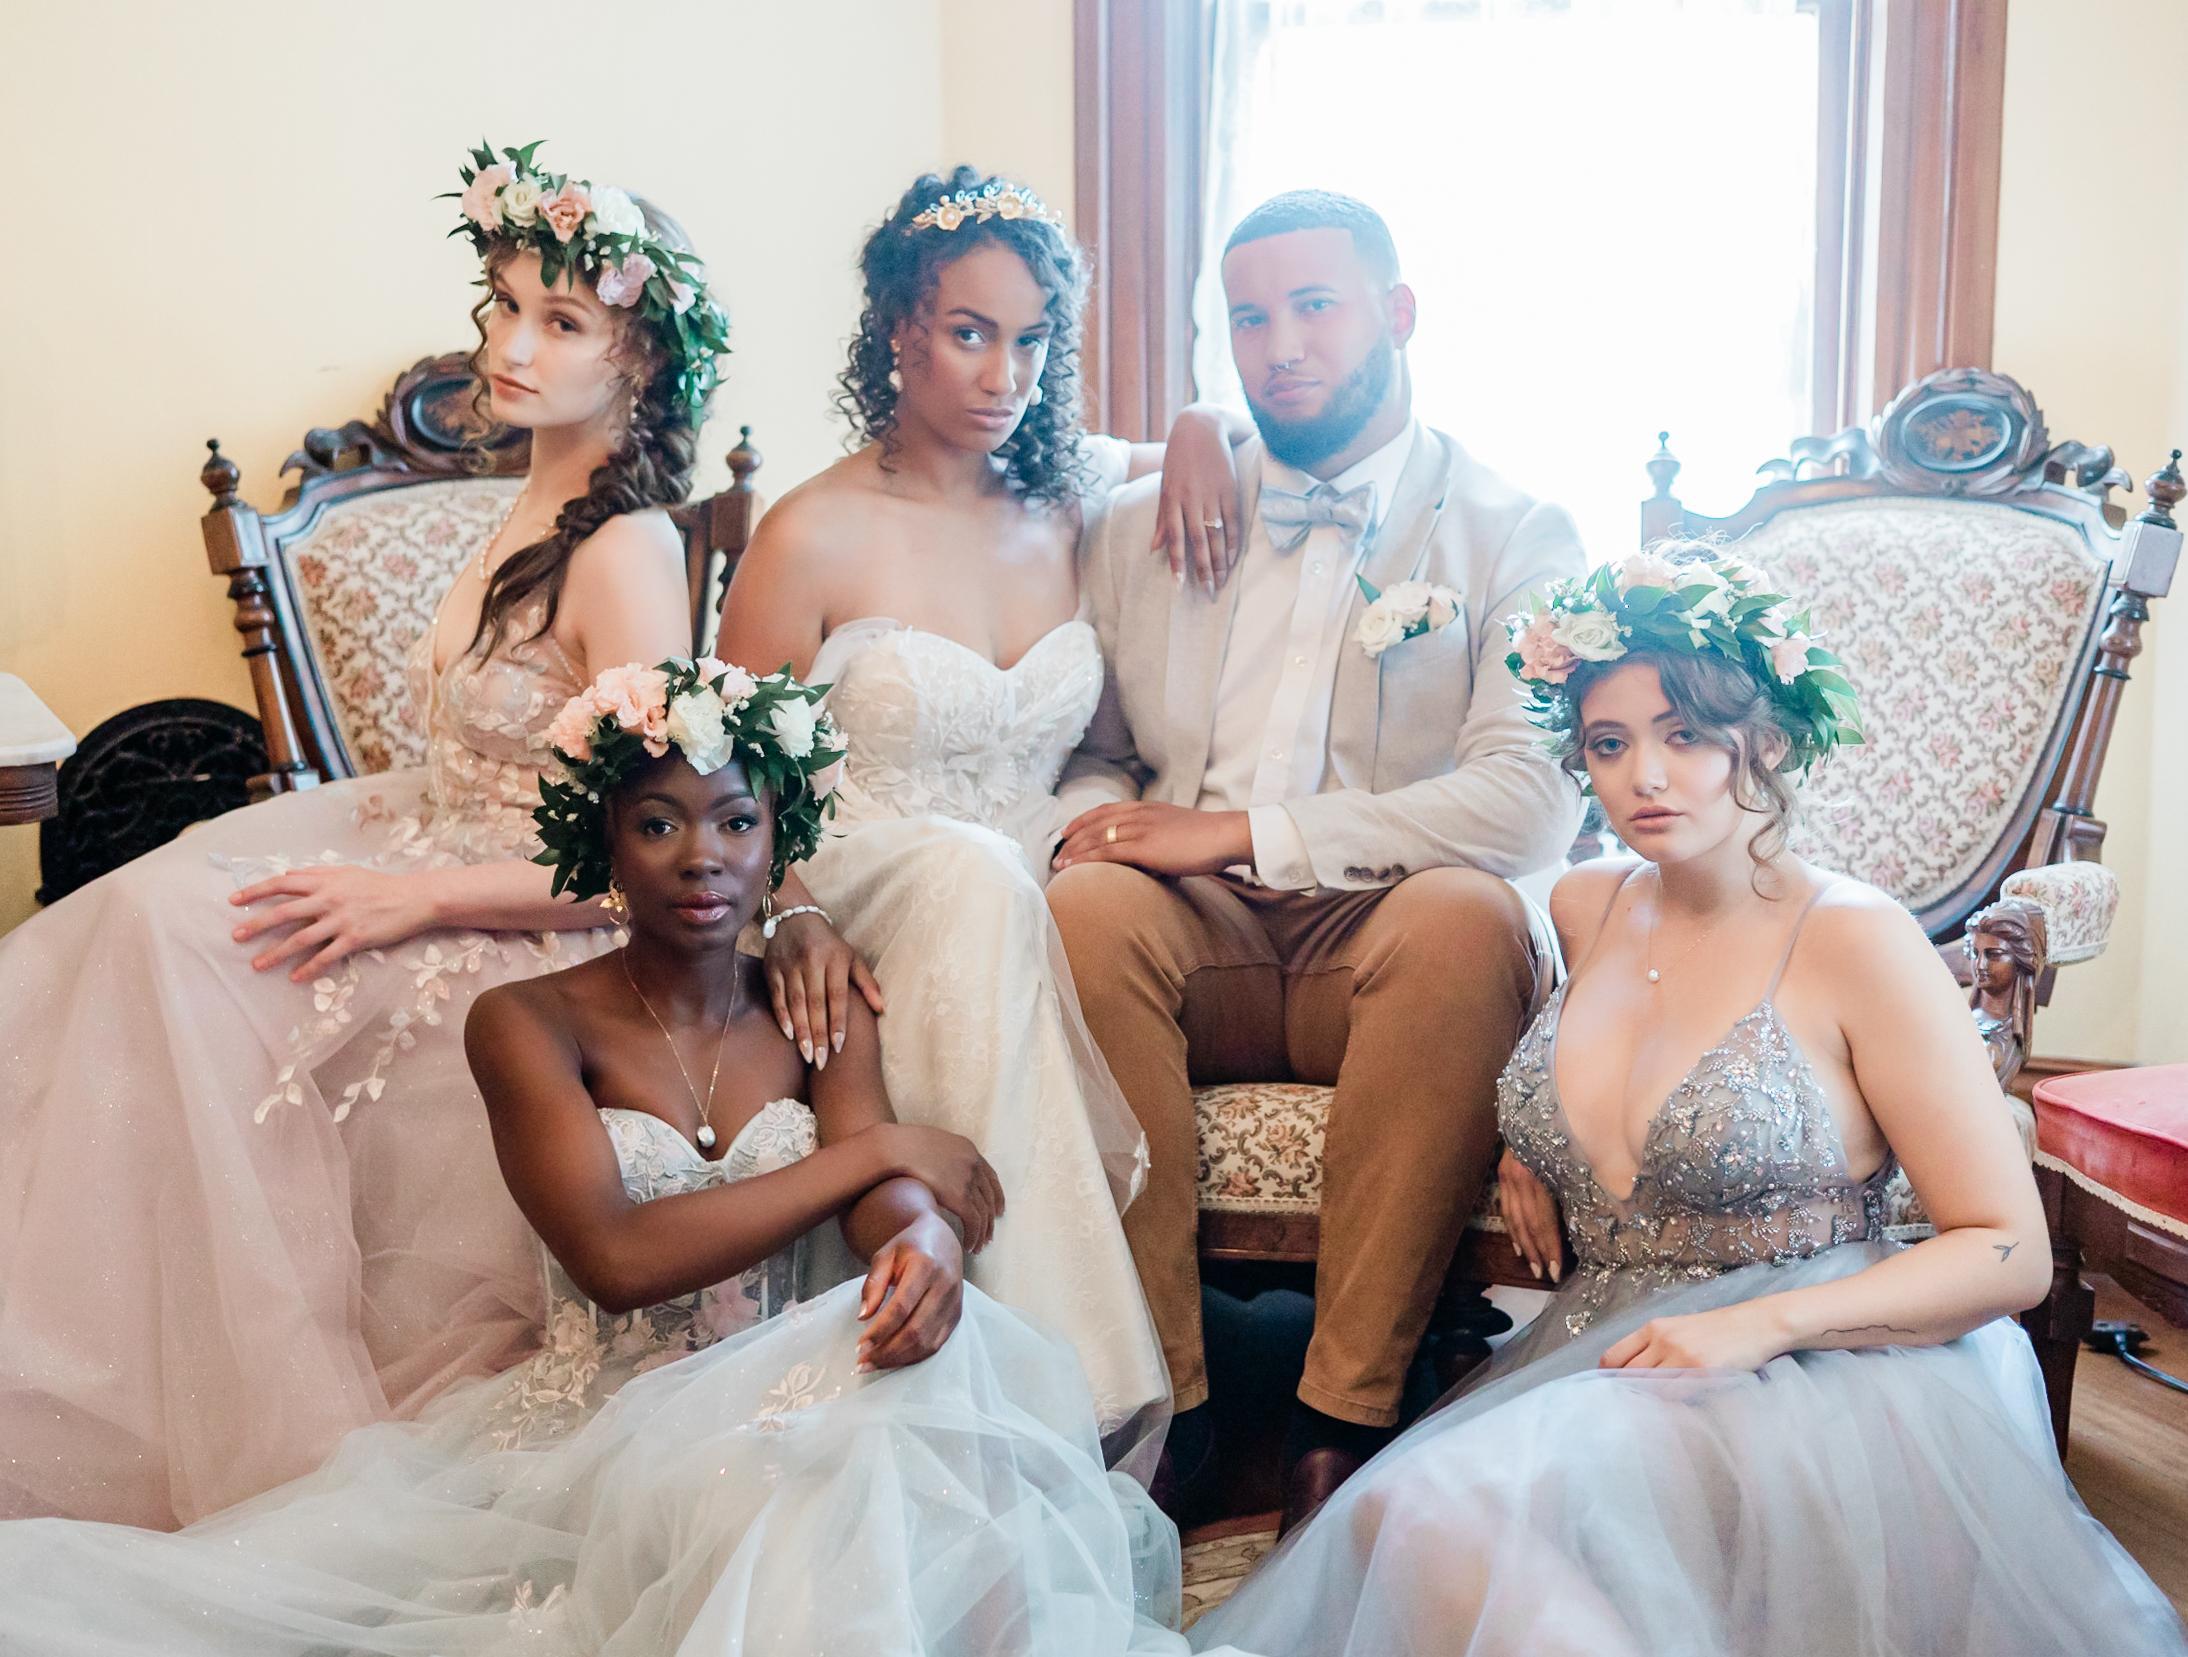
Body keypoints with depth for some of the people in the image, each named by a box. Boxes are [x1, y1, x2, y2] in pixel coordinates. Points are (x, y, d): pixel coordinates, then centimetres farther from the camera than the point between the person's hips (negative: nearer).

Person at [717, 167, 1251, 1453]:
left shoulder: (1068, 499, 9)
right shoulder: (816, 537, -5)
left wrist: (1203, 432, 6)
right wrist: (790, 917, -23)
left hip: (1034, 904, 4)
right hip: (872, 901, -4)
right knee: (971, 873, -37)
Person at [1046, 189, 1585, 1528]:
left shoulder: (1515, 537, 6)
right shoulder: (1144, 527, 18)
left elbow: (1536, 801, -9)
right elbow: (1092, 748, 21)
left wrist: (1245, 833, -15)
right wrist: (1098, 814, -6)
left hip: (1389, 945, -2)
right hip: (1196, 943, 3)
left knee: (1469, 915, -34)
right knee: (1086, 906, -30)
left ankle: (1347, 1416, -25)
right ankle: (1163, 1402, -21)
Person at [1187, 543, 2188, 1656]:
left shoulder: (1854, 940, -8)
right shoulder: (1583, 908, 10)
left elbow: (2010, 1256, -8)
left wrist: (1759, 1325, -18)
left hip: (1808, 1385, -5)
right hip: (1590, 1356, 5)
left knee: (1441, 1505, -31)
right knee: (1397, 1513, -29)